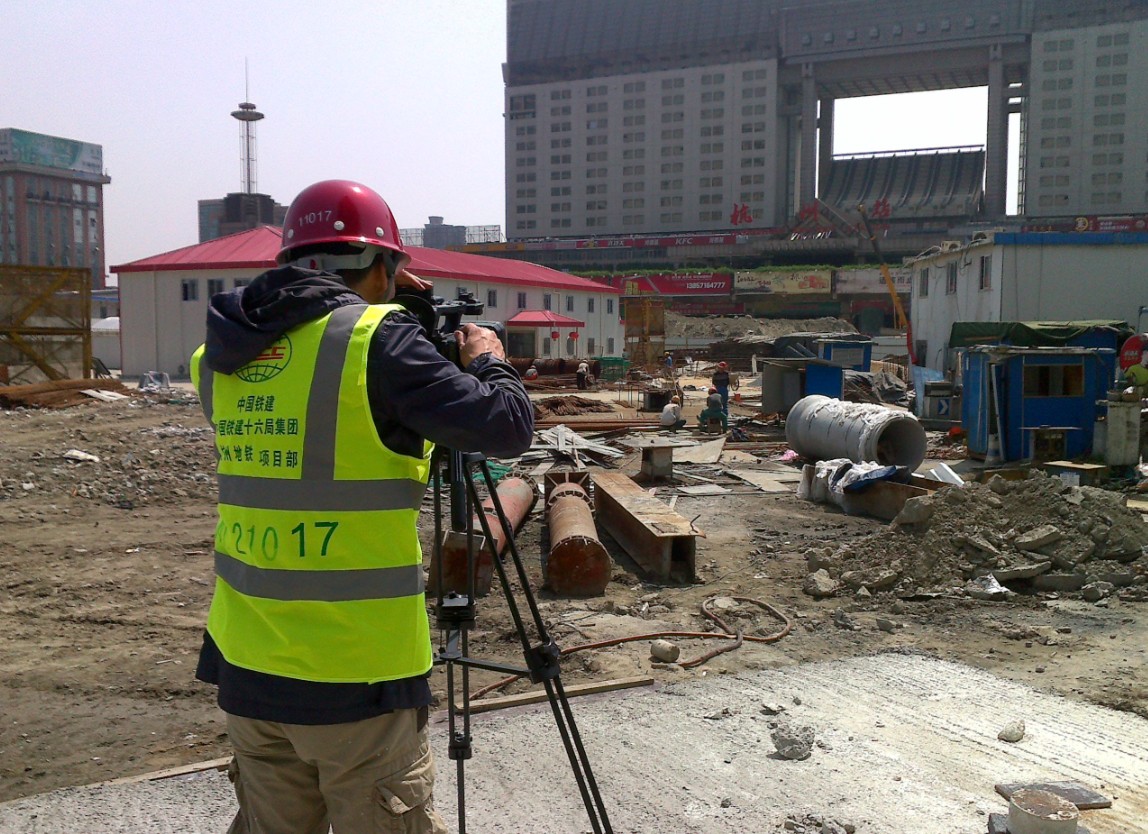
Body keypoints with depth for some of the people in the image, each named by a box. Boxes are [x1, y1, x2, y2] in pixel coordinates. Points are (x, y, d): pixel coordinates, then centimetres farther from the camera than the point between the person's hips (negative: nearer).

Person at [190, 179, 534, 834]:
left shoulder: (220, 356, 5)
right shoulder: (377, 338, -14)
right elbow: (506, 427, -14)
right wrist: (489, 361, 6)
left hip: (246, 667, 6)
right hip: (356, 676, -6)